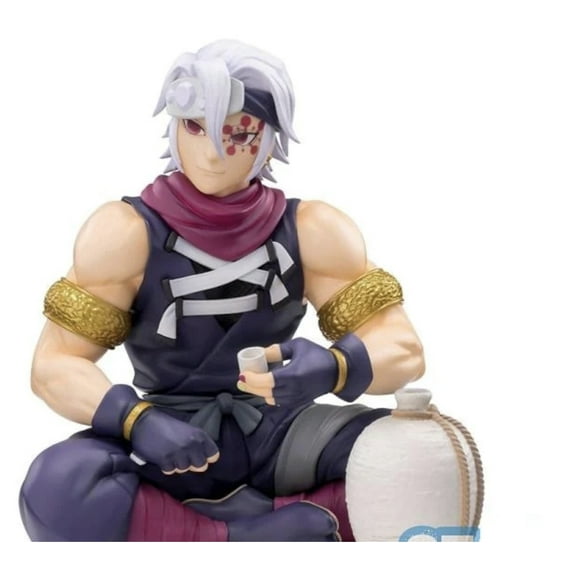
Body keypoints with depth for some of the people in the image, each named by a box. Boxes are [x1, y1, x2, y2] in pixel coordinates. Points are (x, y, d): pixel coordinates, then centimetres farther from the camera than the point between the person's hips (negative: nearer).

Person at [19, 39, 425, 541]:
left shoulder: (310, 231, -3)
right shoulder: (127, 232, -7)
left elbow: (403, 349, -6)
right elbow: (55, 365, -10)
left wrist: (332, 368, -29)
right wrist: (135, 420, -30)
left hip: (278, 438, 2)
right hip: (170, 450, -1)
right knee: (57, 490, -33)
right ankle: (280, 530, -23)